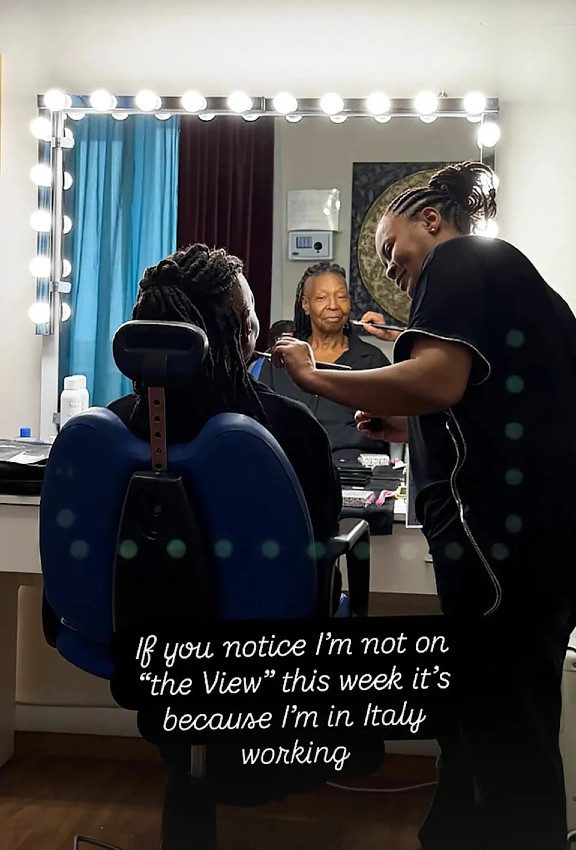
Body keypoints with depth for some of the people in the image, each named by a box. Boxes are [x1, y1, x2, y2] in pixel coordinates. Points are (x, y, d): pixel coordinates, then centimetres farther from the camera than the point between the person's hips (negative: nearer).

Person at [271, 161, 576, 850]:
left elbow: (437, 380, -19)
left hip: (509, 533, -10)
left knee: (504, 732, -2)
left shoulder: (460, 259, -2)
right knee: (476, 714, 17)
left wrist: (315, 377, -8)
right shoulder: (505, 277, 26)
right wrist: (409, 430, 23)